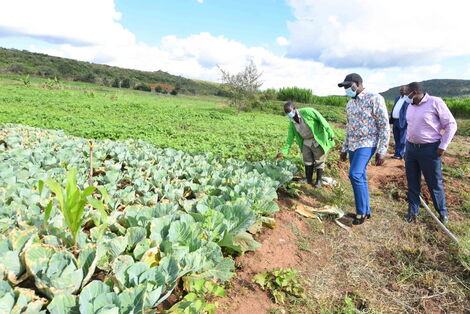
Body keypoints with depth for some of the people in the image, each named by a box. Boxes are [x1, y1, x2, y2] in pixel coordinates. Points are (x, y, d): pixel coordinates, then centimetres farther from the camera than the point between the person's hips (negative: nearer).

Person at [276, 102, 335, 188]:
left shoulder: (308, 112, -21)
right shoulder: (292, 123, -2)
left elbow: (322, 121, -18)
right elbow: (290, 138, 3)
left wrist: (330, 134, -19)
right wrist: (283, 152, -4)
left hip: (318, 140, -5)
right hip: (306, 142, 6)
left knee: (319, 161, 4)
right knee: (308, 162, 12)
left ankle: (319, 181, 18)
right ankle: (308, 180, 26)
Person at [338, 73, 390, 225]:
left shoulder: (374, 99, -10)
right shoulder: (350, 103, 13)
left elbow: (384, 126, -11)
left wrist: (382, 151, -15)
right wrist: (344, 149, 19)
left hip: (367, 144, -7)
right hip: (352, 145, 8)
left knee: (355, 175, -19)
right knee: (360, 178, 10)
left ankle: (361, 211, -4)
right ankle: (366, 211, 21)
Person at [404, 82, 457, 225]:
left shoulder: (435, 102, -10)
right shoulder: (410, 106, 9)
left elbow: (451, 124, -8)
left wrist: (443, 146, -12)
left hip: (429, 149, -6)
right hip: (411, 148, 6)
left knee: (435, 183, 6)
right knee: (412, 182, 11)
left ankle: (442, 212, 24)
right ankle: (413, 210, 24)